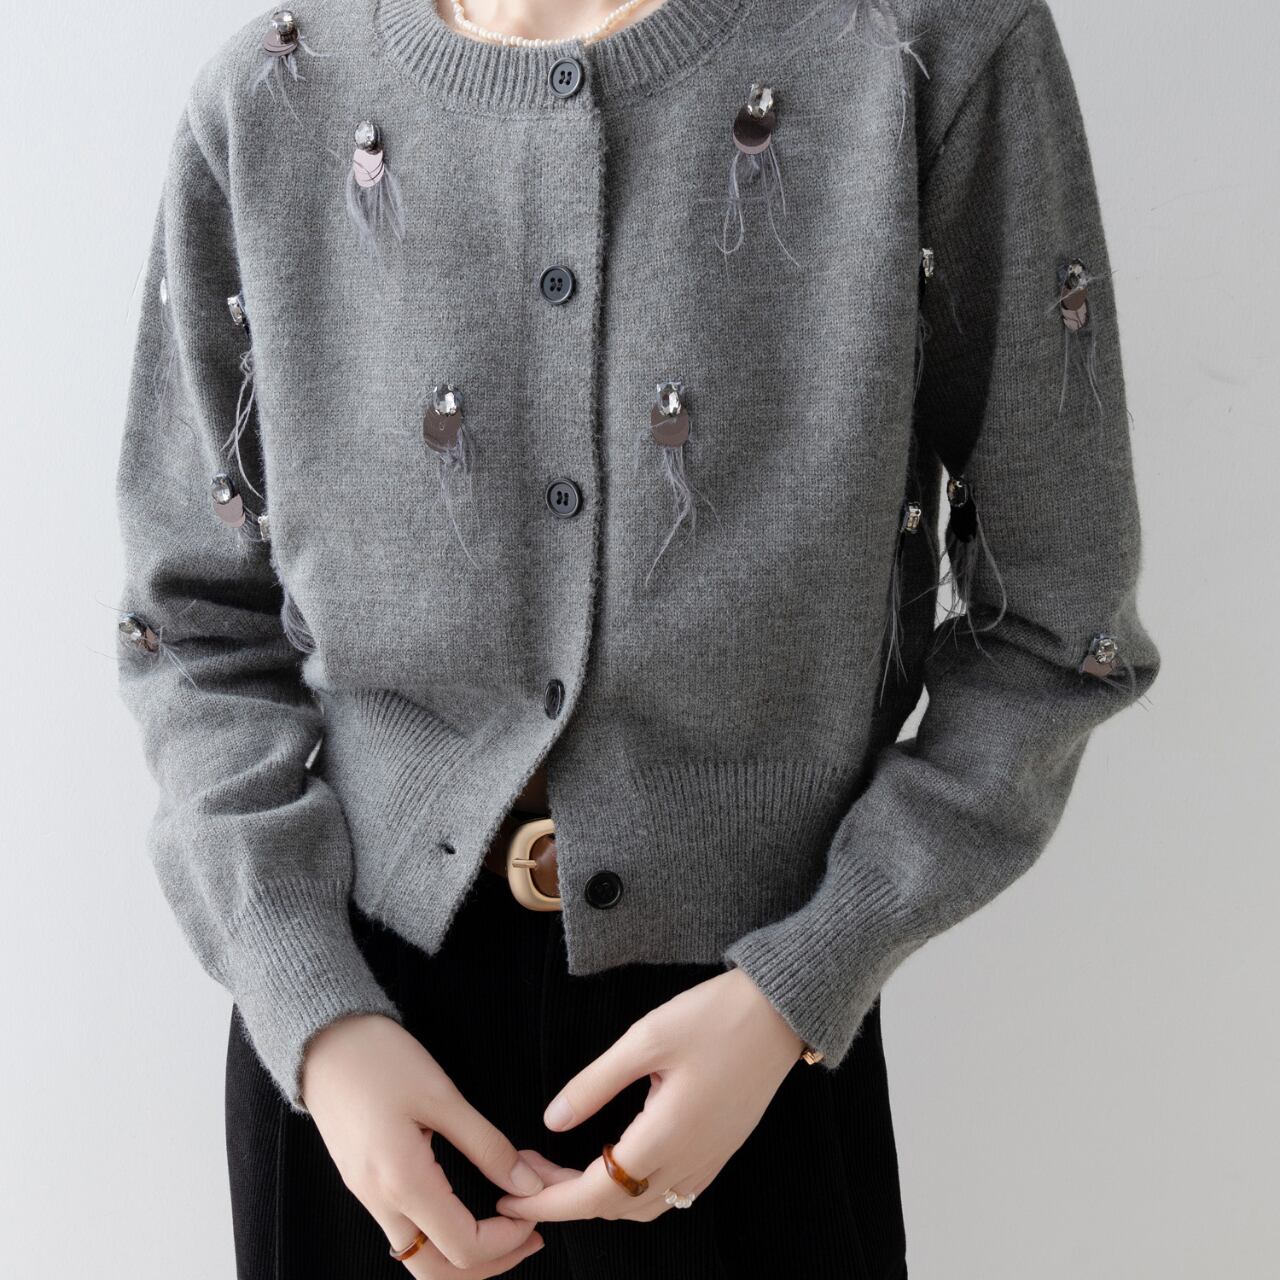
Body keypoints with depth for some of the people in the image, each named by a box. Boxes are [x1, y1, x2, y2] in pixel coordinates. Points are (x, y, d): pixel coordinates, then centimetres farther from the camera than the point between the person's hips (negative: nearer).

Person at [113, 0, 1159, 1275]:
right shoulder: (265, 104, -4)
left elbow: (1049, 624, -6)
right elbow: (200, 621, 1)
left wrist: (799, 989, -13)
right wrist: (312, 1017, -9)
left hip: (754, 1035, -1)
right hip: (356, 998, 2)